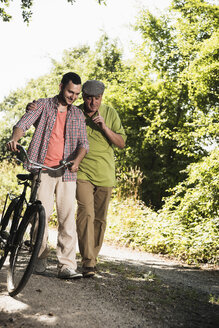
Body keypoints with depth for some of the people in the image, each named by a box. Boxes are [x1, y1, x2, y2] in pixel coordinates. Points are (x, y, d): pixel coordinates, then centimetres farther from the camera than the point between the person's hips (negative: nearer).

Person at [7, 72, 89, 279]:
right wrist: (15, 138, -30)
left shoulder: (77, 114, 15)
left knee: (67, 217, -5)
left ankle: (66, 266, -3)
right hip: (43, 169, -2)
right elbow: (23, 123, -8)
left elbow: (84, 142, 6)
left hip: (66, 171, 2)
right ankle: (40, 258, 15)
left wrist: (77, 159, -16)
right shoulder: (43, 106, 7)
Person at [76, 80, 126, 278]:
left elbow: (121, 143, 0)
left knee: (100, 218, 8)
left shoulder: (110, 113, 4)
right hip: (82, 172, -2)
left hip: (105, 174, 2)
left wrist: (104, 127, -13)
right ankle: (88, 262, -16)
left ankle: (93, 256, 25)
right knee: (86, 213, -17)